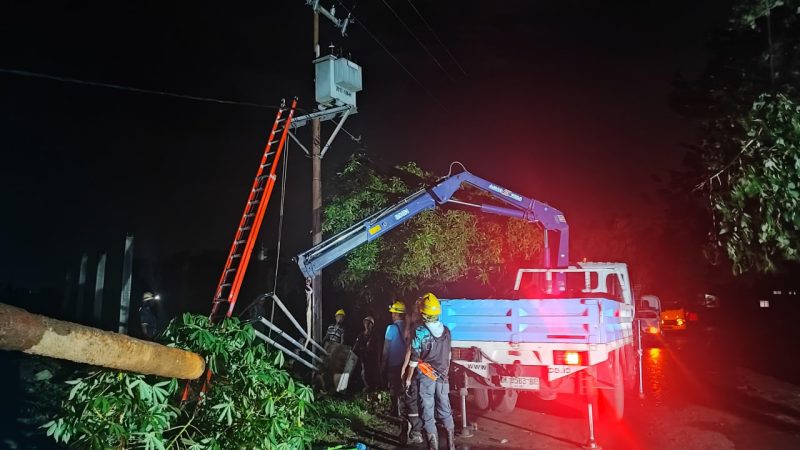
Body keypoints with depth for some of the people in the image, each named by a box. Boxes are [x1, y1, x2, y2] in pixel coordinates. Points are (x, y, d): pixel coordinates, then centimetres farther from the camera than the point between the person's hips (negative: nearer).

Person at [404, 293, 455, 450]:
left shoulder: (420, 332, -15)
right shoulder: (446, 331, 1)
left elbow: (414, 358, -12)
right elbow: (447, 355, 11)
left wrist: (408, 378, -2)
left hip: (426, 376, -5)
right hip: (442, 376, 5)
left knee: (428, 413, 3)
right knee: (445, 410, 15)